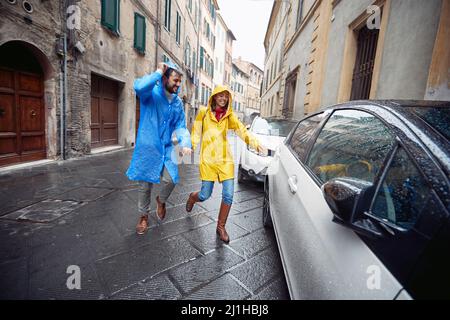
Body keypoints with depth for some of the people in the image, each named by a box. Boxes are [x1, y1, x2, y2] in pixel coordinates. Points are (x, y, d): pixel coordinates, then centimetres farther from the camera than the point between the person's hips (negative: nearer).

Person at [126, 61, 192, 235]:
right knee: (145, 184, 9)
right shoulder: (151, 93, -10)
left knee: (170, 179, -14)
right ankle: (144, 216, 34)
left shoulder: (178, 102, 6)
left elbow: (180, 127, 5)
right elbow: (139, 86, -34)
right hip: (147, 147, -3)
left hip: (166, 148, 3)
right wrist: (159, 72, -22)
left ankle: (161, 200, 23)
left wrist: (185, 143, -14)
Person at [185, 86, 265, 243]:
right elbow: (196, 132, 1)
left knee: (228, 195, -3)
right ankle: (193, 197, 42)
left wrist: (255, 143, -20)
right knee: (205, 195, 2)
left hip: (225, 158, 2)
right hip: (208, 158, -2)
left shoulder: (229, 115, 9)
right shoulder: (204, 112, 4)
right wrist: (191, 146, -17)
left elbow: (241, 129, -4)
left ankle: (221, 227, 20)